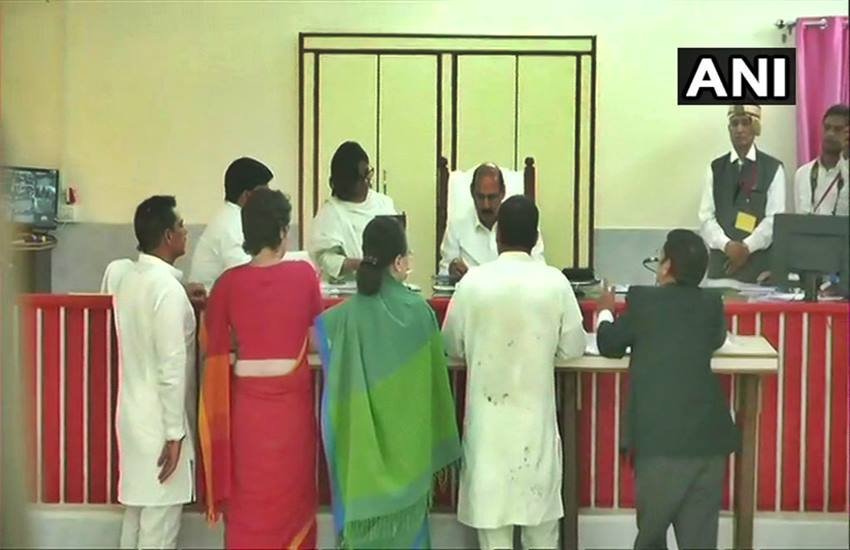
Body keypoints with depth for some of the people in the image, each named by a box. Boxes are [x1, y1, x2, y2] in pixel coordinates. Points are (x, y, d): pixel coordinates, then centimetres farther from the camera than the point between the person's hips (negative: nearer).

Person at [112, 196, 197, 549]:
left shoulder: (129, 280, 6)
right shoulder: (167, 287, -20)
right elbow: (172, 367, -22)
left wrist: (187, 308, 16)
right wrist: (174, 432, -17)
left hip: (135, 413, 9)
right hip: (159, 421, -8)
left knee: (137, 510, 17)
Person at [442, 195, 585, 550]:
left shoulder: (473, 281, -9)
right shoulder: (555, 282, -9)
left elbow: (452, 346, 2)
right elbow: (573, 348, -1)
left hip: (488, 416, 0)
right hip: (536, 413, 1)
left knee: (490, 503, 9)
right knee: (540, 507, 15)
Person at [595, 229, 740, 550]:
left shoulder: (643, 299, 2)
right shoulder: (712, 303, 10)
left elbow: (609, 345, 15)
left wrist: (605, 312, 34)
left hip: (659, 437, -3)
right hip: (707, 436, 3)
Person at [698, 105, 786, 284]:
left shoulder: (774, 168, 4)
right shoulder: (715, 168, 11)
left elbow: (774, 218, -3)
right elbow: (706, 217, 3)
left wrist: (747, 247, -14)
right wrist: (727, 245, -13)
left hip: (759, 264, -2)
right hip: (721, 263, 2)